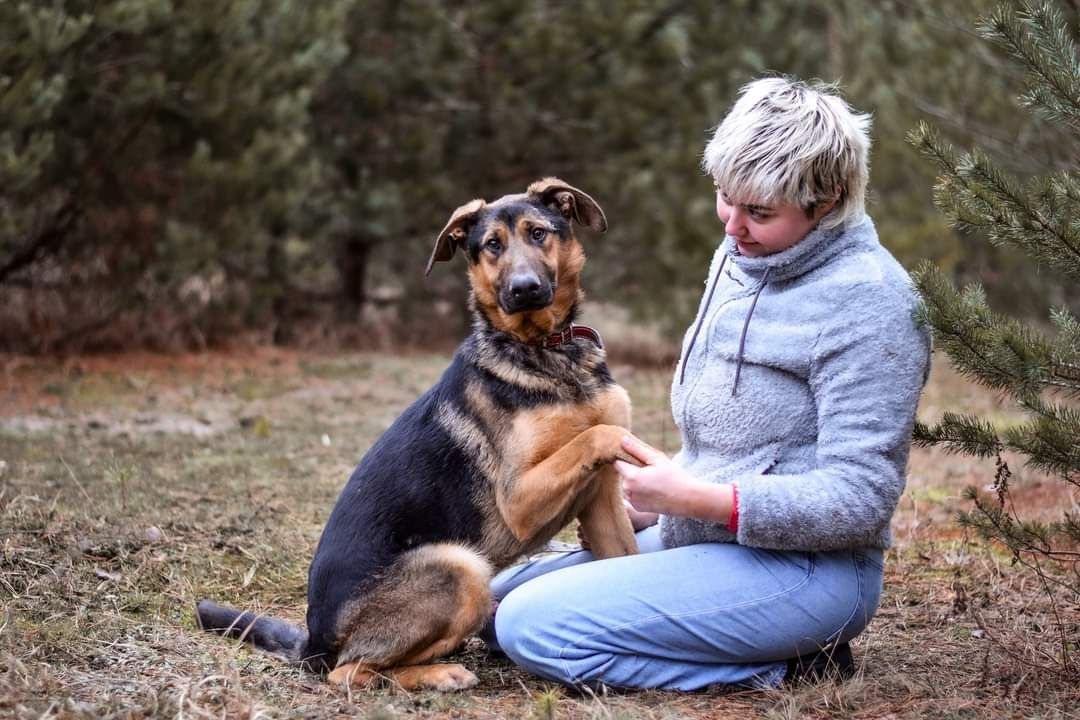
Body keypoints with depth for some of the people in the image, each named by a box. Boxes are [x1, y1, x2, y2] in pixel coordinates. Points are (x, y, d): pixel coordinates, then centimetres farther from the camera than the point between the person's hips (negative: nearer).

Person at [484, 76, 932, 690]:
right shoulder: (742, 256, 9)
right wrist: (659, 502, 8)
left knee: (533, 627, -21)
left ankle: (778, 665, -9)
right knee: (497, 599, 11)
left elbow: (857, 500, -22)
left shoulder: (868, 300, -19)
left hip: (802, 569, -10)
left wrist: (696, 499, -25)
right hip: (704, 541, 10)